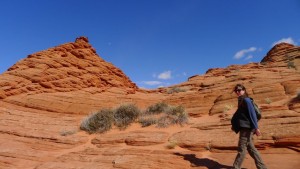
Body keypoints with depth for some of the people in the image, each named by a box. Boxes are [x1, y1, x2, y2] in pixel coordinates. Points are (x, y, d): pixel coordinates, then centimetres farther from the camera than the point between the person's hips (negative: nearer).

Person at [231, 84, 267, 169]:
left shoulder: (246, 100, -12)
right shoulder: (241, 101, 15)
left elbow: (252, 114, -18)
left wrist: (256, 127, -20)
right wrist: (234, 125, 19)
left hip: (247, 127, -10)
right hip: (244, 127, 10)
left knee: (241, 148, -3)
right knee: (250, 148, 15)